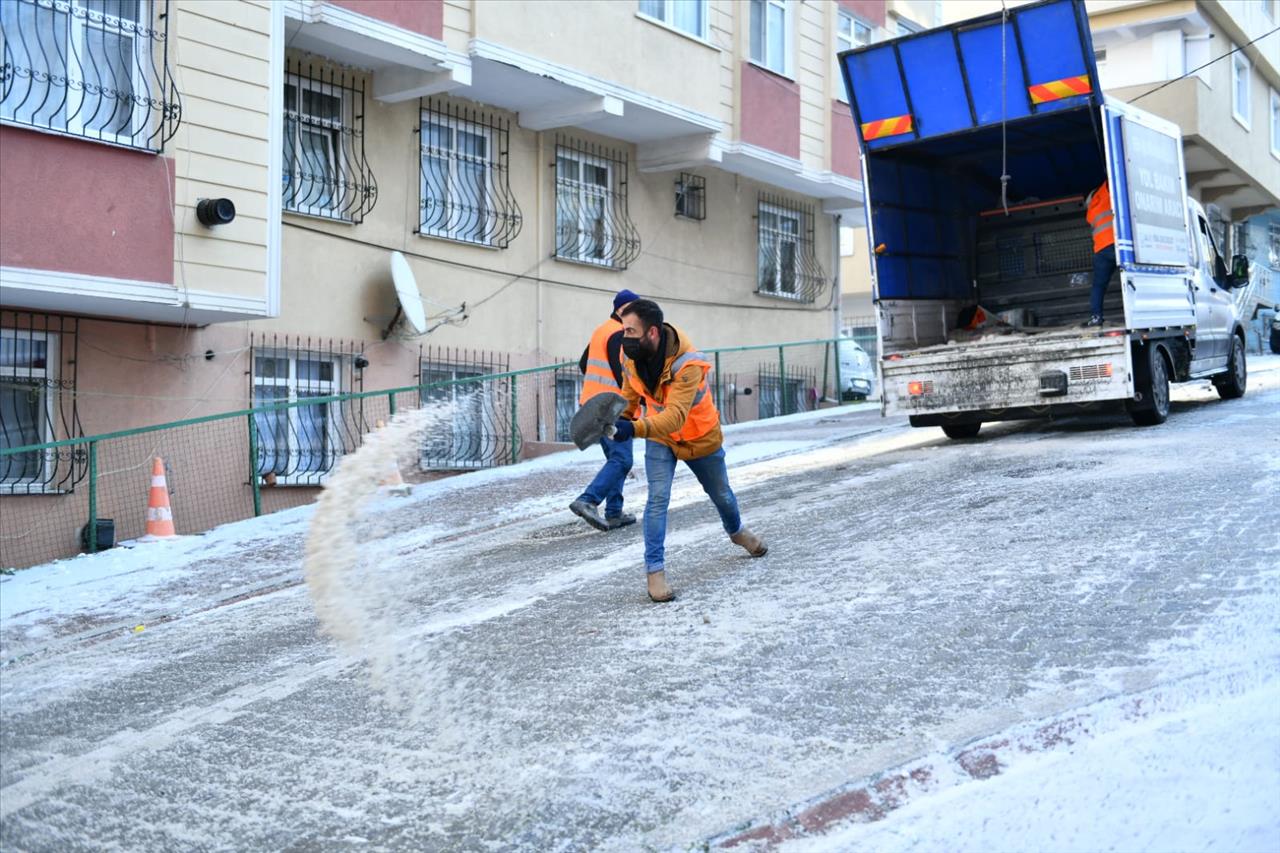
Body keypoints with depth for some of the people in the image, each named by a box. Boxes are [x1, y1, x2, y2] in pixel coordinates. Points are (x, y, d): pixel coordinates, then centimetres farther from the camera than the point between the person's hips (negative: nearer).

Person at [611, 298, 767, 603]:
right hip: (659, 438, 2)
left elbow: (675, 416, -49)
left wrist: (635, 428, -62)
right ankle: (655, 571, -11)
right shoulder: (630, 353, -21)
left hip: (701, 437, -2)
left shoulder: (688, 363, -39)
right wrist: (621, 419, 10)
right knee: (658, 499, -16)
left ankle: (736, 531, 53)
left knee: (721, 494, 21)